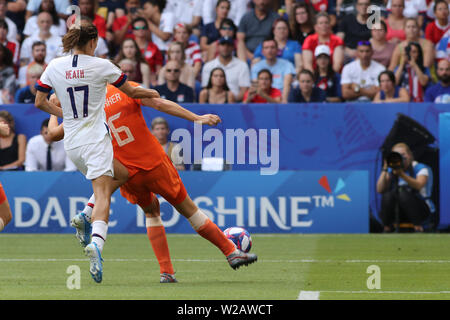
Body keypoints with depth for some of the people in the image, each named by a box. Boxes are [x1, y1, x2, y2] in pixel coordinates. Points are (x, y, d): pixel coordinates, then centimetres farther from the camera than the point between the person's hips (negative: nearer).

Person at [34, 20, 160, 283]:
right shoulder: (101, 66, -6)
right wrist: (152, 93, 27)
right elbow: (131, 92, 7)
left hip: (71, 143, 5)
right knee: (103, 194, -11)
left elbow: (40, 102, 11)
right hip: (96, 139, -5)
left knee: (121, 174, 24)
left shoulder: (55, 67, 4)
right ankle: (96, 241, -38)